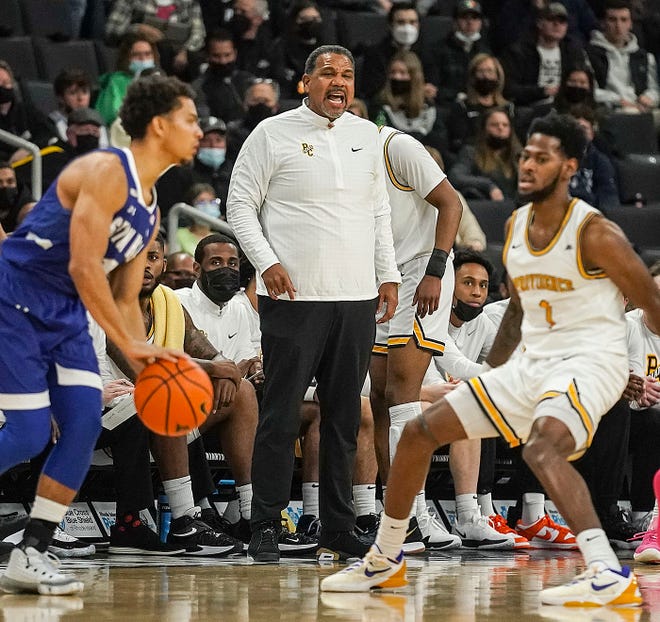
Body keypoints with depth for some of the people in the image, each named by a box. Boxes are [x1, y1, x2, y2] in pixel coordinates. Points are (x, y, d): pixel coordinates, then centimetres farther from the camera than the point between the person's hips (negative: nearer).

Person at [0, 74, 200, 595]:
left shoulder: (150, 211, 11)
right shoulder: (106, 172, -18)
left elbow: (125, 300, 15)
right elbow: (83, 268, -24)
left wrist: (147, 362, 0)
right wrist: (130, 344, -23)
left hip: (65, 317, 9)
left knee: (84, 425, -5)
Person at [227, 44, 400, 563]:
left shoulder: (366, 136, 14)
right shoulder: (273, 134, -1)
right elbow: (240, 205, -1)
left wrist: (388, 274, 13)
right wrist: (267, 262, -12)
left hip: (358, 299, 5)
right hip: (293, 297, -5)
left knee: (344, 417, 8)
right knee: (281, 416, -5)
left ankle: (338, 531, 13)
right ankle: (266, 529, 1)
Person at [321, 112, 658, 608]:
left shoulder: (594, 233, -15)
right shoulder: (515, 227, 8)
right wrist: (487, 378, 25)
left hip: (590, 361, -8)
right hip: (533, 362, 8)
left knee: (541, 445, -37)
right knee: (421, 431, 7)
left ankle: (609, 575, -41)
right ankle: (386, 560, 22)